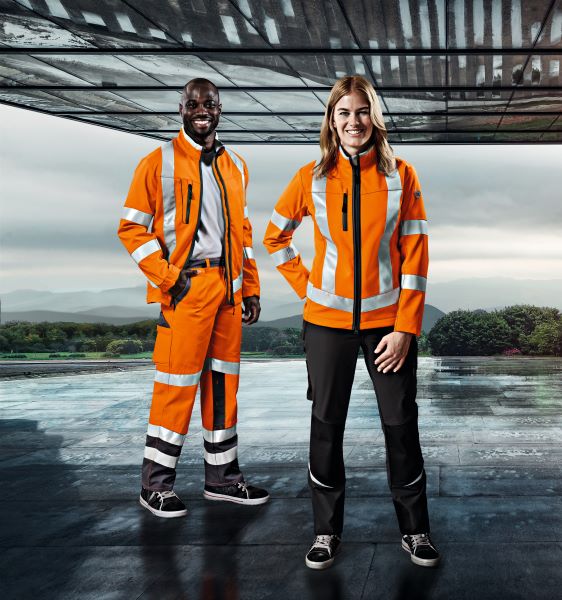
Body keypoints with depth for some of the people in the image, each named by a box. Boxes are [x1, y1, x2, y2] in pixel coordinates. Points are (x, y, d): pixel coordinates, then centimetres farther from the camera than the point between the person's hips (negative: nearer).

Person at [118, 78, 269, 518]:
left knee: (224, 381, 11)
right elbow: (132, 227, -5)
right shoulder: (159, 163, -2)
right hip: (186, 288, -6)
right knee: (178, 384, -4)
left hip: (228, 288, 6)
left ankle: (223, 477, 23)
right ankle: (156, 486, 9)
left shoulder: (235, 166, 15)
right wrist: (166, 276, -13)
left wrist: (250, 288, 14)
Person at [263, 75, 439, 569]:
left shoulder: (401, 176, -2)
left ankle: (415, 530, 22)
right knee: (327, 424, 7)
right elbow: (275, 237, 12)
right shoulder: (312, 178, 0)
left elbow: (415, 256, -4)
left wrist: (405, 328, -10)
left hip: (389, 320, 0)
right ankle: (327, 531, 22)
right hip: (328, 321, 1)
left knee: (401, 424, 5)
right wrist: (306, 286, 2)